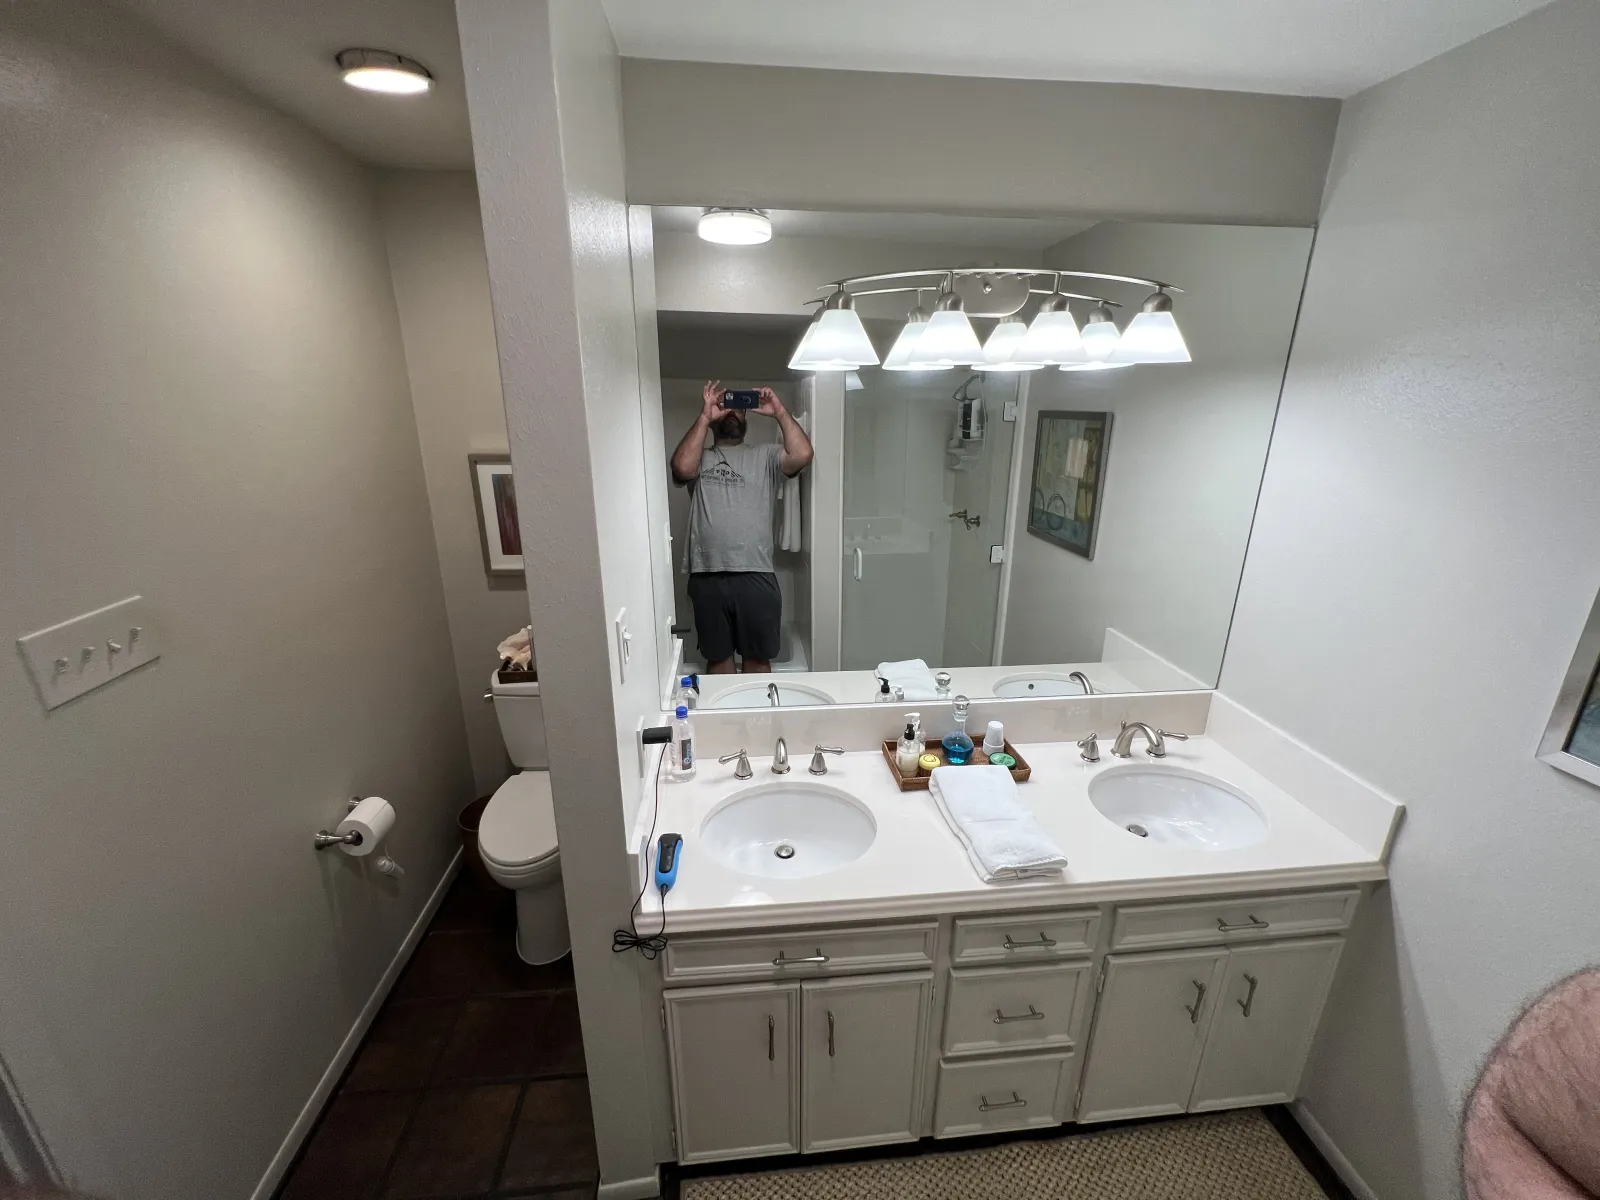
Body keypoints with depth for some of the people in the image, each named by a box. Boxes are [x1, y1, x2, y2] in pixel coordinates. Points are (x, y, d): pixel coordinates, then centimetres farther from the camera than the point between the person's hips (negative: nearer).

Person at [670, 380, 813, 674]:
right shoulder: (698, 457, 11)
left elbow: (802, 455, -9)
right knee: (717, 657, 15)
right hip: (707, 578, 1)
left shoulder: (765, 455, 9)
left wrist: (779, 412, -7)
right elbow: (682, 467, -12)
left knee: (758, 658, 13)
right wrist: (704, 416, -8)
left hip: (756, 577, 0)